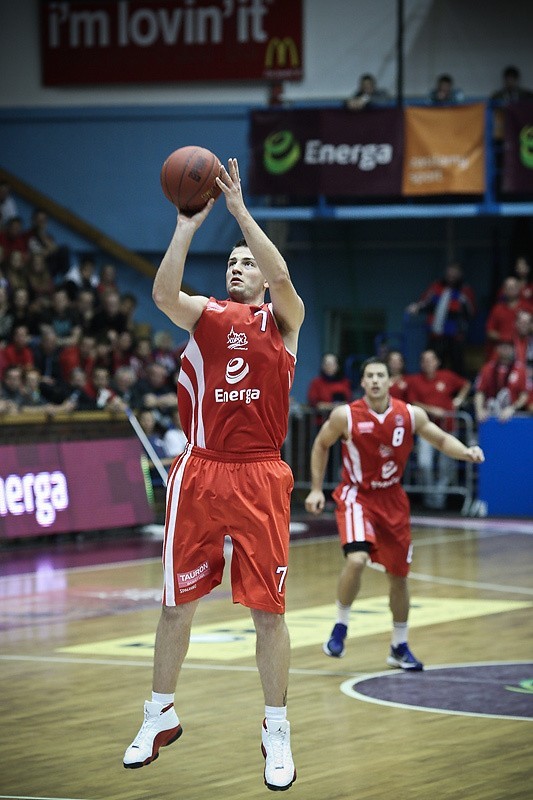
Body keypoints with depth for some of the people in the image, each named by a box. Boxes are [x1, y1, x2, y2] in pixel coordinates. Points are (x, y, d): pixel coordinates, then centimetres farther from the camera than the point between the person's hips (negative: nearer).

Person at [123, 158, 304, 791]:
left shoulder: (282, 318, 7)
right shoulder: (204, 314, 10)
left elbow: (280, 276, -15)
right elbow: (163, 293, -11)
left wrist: (239, 210, -16)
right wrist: (187, 226, -17)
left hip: (259, 477, -2)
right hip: (199, 473, 2)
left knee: (268, 610, -1)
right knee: (176, 601, 8)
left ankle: (277, 731, 11)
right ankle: (159, 717, 23)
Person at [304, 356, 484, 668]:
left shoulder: (410, 415, -10)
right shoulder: (345, 416, -15)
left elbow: (441, 440, 3)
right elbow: (321, 445, 2)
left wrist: (465, 452, -17)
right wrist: (316, 489, -1)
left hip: (392, 499, 3)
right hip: (357, 496, -3)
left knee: (399, 575, 10)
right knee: (357, 560, -27)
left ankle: (400, 646, 28)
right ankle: (341, 626, -5)